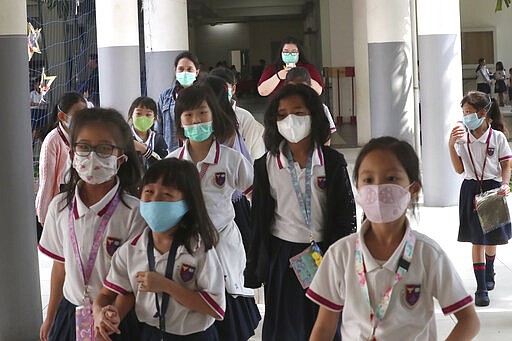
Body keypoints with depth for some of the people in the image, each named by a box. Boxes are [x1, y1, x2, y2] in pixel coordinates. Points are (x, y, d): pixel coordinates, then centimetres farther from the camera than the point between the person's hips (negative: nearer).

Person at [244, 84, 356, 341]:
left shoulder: (333, 162, -3)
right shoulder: (266, 165, -2)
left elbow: (346, 213, 2)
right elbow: (259, 219, 3)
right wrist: (254, 268, 4)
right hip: (282, 254, 0)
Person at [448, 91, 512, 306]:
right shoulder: (461, 138, 2)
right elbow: (459, 169, 1)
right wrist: (451, 146, -9)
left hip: (493, 189, 0)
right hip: (471, 190, 0)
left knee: (492, 237, 14)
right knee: (477, 240, -4)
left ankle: (488, 274, 42)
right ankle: (481, 290, -4)